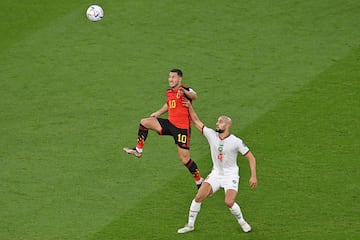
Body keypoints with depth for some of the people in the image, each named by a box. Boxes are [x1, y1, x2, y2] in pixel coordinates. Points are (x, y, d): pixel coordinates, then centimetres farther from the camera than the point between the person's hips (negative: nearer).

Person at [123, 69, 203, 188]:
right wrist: (158, 113, 21)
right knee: (144, 122, -4)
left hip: (182, 128, -7)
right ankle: (138, 150, 5)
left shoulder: (186, 90, -14)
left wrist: (184, 91, -57)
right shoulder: (169, 92, 9)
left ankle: (199, 181, 11)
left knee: (185, 158, -7)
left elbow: (194, 96, -38)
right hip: (170, 123, 7)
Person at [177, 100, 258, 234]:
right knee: (198, 197, -9)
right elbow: (196, 121, 4)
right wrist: (189, 106, -5)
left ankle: (242, 222, 6)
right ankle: (190, 225, 5)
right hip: (215, 174, 4)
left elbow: (251, 158, -9)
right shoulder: (211, 135, -3)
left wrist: (253, 176, -17)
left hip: (231, 176, -4)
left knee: (229, 202, -22)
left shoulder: (236, 142, -14)